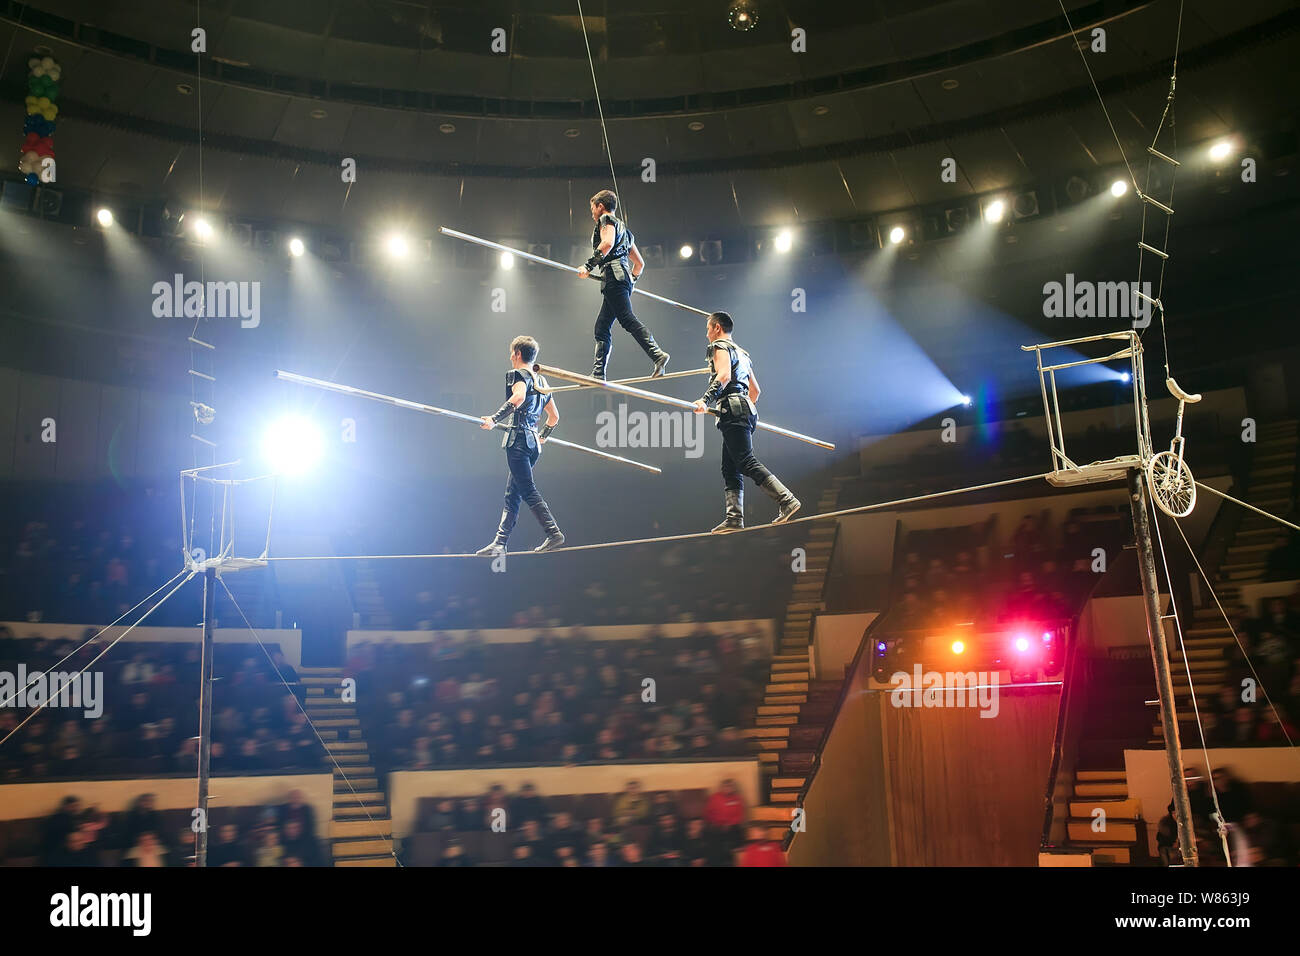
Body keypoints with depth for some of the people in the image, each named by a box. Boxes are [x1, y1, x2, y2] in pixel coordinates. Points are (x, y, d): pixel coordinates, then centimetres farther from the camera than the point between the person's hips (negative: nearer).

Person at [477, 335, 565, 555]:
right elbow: (554, 416, 27)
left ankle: (554, 533, -16)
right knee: (511, 496, 9)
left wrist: (495, 419, -24)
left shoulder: (518, 374, -5)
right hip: (533, 443, 9)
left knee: (528, 491, -10)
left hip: (518, 440, -9)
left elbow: (519, 397, -28)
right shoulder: (541, 381, 22)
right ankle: (499, 543, 10)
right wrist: (542, 436, 39)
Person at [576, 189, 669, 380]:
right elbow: (640, 263, 33)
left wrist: (589, 266, -15)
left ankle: (657, 355, -32)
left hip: (614, 273, -9)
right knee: (602, 327, 5)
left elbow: (608, 243, -17)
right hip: (623, 280, 9)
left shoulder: (607, 219, 6)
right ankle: (598, 374, 0)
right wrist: (632, 279, 40)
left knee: (627, 319, -20)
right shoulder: (623, 228, 33)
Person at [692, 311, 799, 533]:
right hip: (746, 411, 10)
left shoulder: (720, 346, 2)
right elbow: (755, 390, 33)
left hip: (733, 409, -10)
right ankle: (734, 518, -4)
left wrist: (706, 400, -25)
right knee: (730, 469, 5)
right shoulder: (742, 353, 30)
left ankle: (786, 501, -25)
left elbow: (724, 375, -18)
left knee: (747, 462, -17)